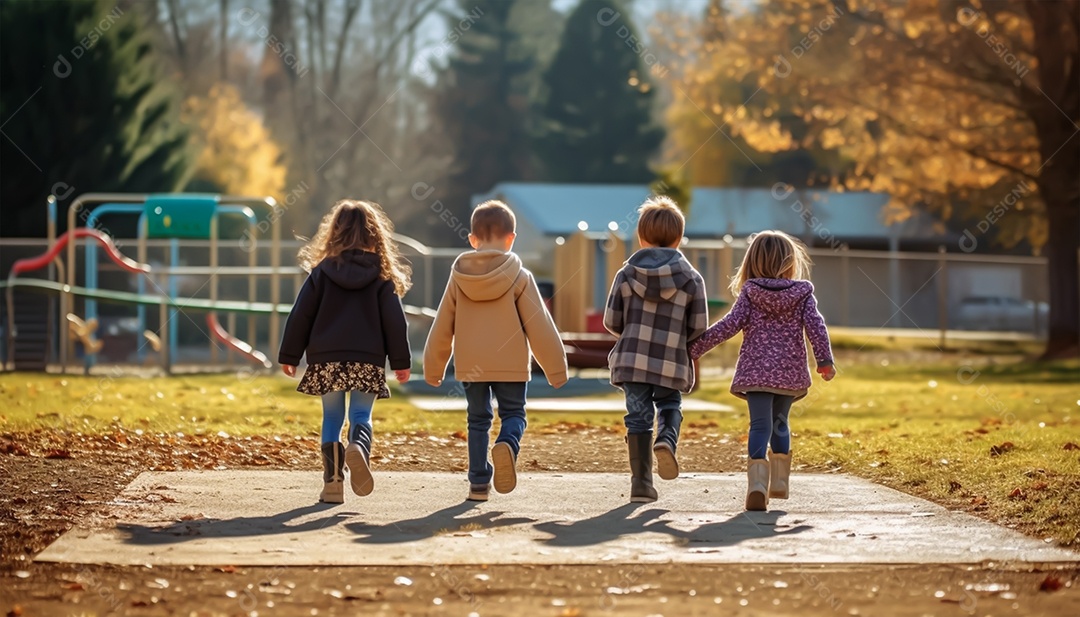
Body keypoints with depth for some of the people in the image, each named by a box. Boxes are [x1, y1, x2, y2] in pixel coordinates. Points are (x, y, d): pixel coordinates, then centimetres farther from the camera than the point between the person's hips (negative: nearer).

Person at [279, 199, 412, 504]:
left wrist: (289, 356, 11)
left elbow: (301, 316, 4)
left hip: (326, 358, 1)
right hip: (368, 359, -1)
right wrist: (401, 361, 7)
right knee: (361, 415, 5)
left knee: (332, 418, 9)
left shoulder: (322, 271, 4)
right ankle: (359, 447, -28)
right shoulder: (382, 274, 3)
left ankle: (333, 482, 4)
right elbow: (394, 320, 2)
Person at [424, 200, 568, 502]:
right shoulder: (519, 277, -5)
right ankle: (507, 444, -24)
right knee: (513, 414, 9)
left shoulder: (459, 278, 3)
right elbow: (539, 326, -4)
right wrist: (556, 368, 3)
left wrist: (433, 367, 21)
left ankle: (479, 482, 7)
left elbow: (442, 327, 9)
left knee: (478, 420, 13)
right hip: (511, 364, -2)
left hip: (470, 364, 2)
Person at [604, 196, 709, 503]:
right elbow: (698, 327, -2)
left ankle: (641, 481, 1)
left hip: (632, 359, 0)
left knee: (639, 415, 5)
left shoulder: (626, 274, 3)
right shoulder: (691, 278, 0)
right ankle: (667, 441, -13)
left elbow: (611, 320, 3)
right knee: (669, 406, 19)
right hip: (672, 362, 0)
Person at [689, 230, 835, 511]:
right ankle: (779, 481, 24)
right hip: (790, 371, 2)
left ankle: (758, 481, -27)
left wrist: (695, 347, -1)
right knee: (779, 422, 21)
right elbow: (815, 326, -5)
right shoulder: (803, 293, 3)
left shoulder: (750, 293, 0)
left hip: (756, 370, -2)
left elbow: (729, 325, -6)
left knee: (760, 425, -7)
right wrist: (825, 360, 1)